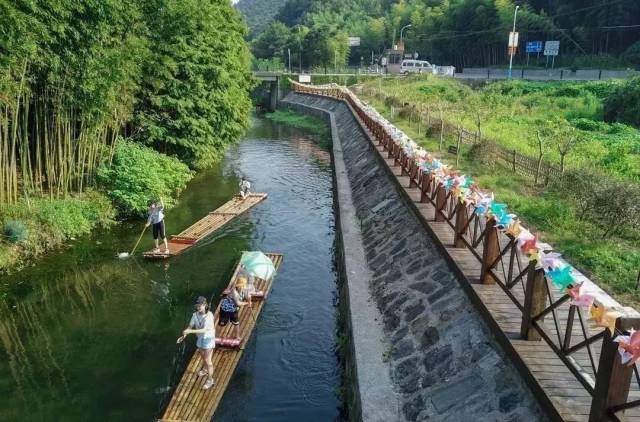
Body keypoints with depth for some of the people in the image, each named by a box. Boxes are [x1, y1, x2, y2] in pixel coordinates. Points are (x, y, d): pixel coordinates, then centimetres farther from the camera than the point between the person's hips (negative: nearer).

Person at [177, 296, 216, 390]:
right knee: (202, 356, 27)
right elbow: (190, 326, -5)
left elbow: (204, 330, -37)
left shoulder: (209, 315, -31)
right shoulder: (195, 315, -12)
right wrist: (184, 336, -22)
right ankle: (205, 369, 55)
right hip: (200, 338, 6)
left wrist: (190, 331, -44)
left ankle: (210, 380, 17)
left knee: (208, 360, 0)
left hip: (209, 339, -6)